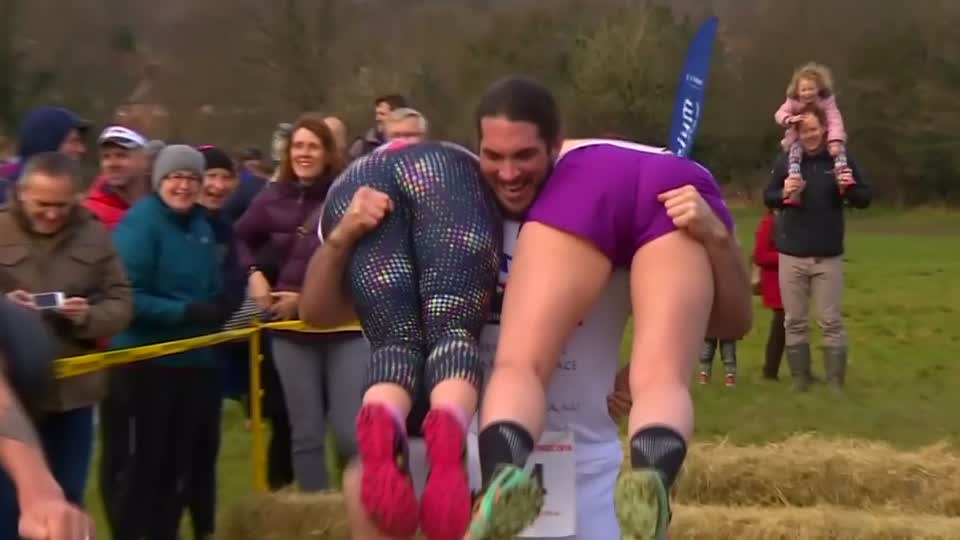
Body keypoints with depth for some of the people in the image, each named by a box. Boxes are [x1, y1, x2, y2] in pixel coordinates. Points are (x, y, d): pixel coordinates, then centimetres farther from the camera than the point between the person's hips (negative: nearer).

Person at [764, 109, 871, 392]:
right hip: (791, 255, 1)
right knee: (794, 322, 7)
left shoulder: (841, 160, -2)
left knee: (831, 321, 1)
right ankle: (799, 379, 17)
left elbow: (865, 198, 2)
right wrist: (783, 193, -18)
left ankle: (836, 382, 6)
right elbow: (767, 198, 4)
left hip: (828, 257, -1)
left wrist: (850, 188, -20)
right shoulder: (785, 161, -1)